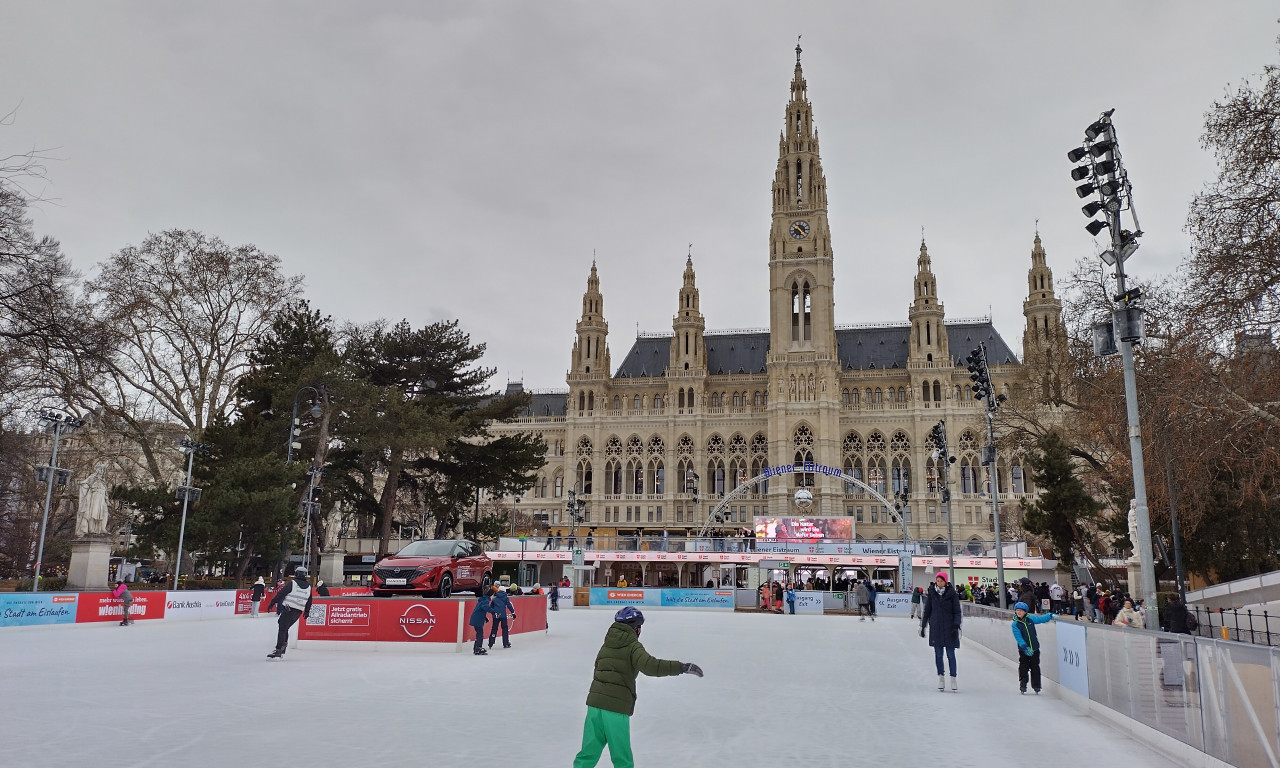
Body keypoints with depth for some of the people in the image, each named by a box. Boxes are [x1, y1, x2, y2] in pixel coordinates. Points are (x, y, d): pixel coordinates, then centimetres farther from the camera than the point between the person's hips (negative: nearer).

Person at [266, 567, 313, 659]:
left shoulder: (292, 583, -7)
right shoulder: (309, 587, 9)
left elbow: (281, 593, -9)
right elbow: (309, 601, 16)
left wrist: (272, 603, -4)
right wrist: (307, 611, 28)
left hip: (288, 609, -5)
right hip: (298, 612, 5)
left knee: (282, 629, -4)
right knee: (285, 628, 18)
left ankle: (278, 650, -10)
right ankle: (283, 647, 13)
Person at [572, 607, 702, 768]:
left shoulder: (606, 645, 17)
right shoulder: (633, 646, -4)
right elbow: (650, 666, -21)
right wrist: (682, 667, -20)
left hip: (595, 702, 6)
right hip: (617, 707, -6)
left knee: (588, 753, 13)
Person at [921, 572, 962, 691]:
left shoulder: (952, 593, -4)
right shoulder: (931, 593, 3)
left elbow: (957, 611, -2)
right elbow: (927, 610, 10)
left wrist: (956, 626, -11)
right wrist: (923, 625, 11)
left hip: (949, 628, -2)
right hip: (936, 628, 2)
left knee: (951, 654, 1)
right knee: (938, 654, 4)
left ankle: (953, 678, 13)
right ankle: (941, 677, 16)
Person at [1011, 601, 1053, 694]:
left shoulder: (1030, 619, -1)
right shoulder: (1015, 624, -10)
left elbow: (1041, 619, 15)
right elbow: (1018, 637, -17)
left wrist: (1050, 616, 6)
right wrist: (1025, 647, -26)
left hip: (1035, 648, 2)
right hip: (1023, 649, -2)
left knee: (1035, 667, 8)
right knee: (1023, 668, 0)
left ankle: (1036, 686, 18)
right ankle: (1023, 685, 12)